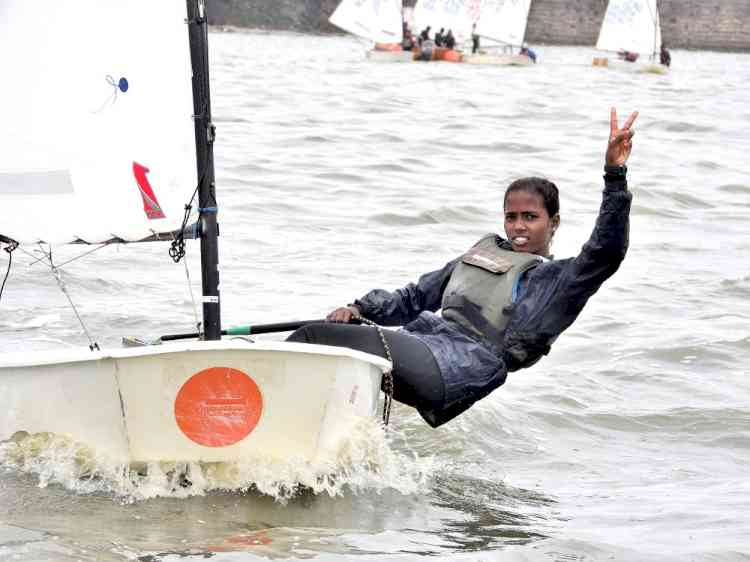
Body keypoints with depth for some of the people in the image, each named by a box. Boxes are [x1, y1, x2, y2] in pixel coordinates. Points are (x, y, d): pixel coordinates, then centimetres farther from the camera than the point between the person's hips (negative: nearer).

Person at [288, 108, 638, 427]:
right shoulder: (484, 253, 31)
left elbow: (606, 252, -8)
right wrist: (360, 309, 18)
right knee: (313, 335, -12)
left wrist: (615, 175, -16)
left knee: (363, 343, -30)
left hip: (464, 363, -8)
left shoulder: (560, 281, 11)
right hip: (420, 339, 8)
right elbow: (415, 298, 34)